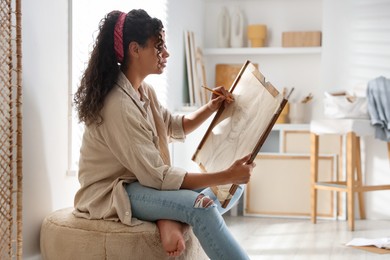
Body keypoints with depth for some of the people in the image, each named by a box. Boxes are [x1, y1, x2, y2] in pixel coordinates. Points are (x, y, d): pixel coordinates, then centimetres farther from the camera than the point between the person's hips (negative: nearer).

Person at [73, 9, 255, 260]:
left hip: (144, 181, 9)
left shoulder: (144, 91, 4)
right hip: (111, 193, -9)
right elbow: (157, 176, -26)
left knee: (232, 188, -4)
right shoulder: (118, 105, -26)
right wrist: (226, 175, -26)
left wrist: (211, 108, 2)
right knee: (200, 207, -31)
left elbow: (176, 126, 22)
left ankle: (172, 222, -23)